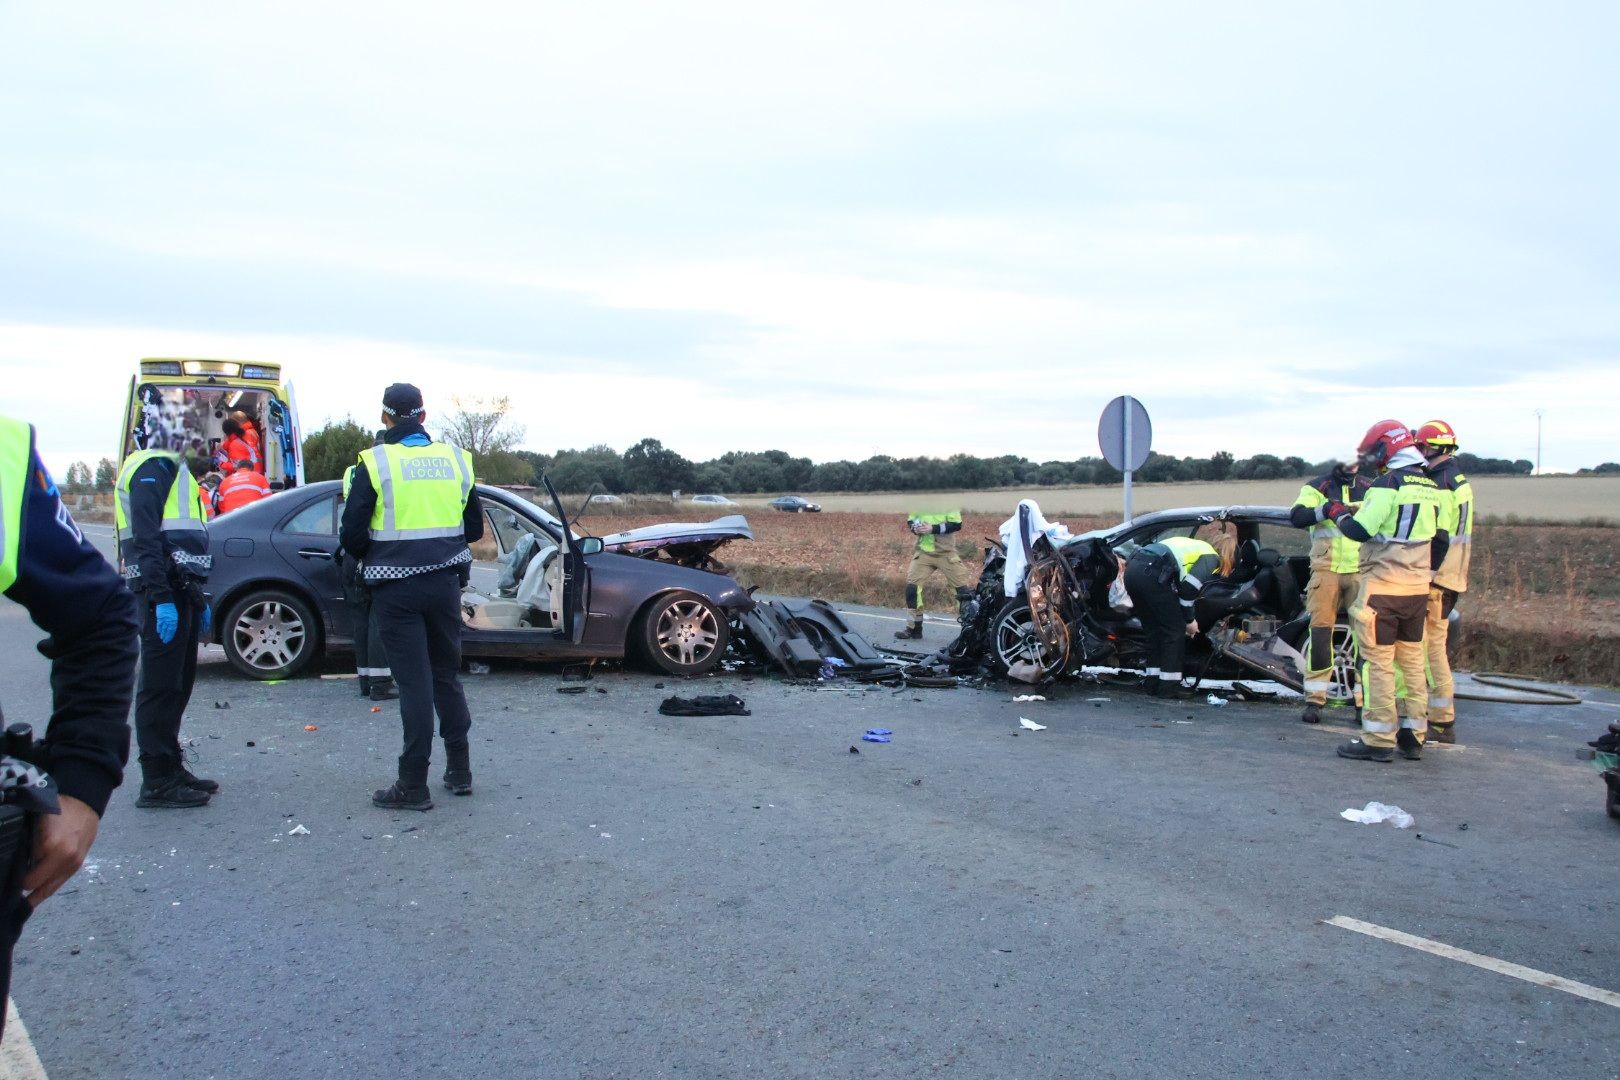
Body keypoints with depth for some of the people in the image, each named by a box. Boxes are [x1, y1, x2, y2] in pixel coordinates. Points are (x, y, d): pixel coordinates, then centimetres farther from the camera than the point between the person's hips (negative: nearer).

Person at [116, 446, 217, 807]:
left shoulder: (174, 468, 22)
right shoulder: (153, 466, -10)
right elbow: (146, 538, -20)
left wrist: (197, 598, 25)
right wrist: (161, 598, -25)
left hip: (178, 591, 10)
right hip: (163, 593, -10)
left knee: (177, 686, 15)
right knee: (160, 686, -6)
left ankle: (171, 768, 24)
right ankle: (158, 783, -2)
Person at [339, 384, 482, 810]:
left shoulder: (376, 463, -8)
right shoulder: (454, 459, 4)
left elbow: (351, 535, -8)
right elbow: (474, 528, 11)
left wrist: (372, 556, 13)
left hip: (396, 588, -4)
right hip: (445, 581, 4)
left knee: (414, 683, -1)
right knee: (447, 675, 17)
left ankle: (413, 786, 4)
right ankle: (459, 771, 23)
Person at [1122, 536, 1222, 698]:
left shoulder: (1194, 546, 34)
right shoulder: (1212, 557, 9)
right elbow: (1189, 587, -5)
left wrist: (1186, 619, 31)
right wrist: (1189, 620, 8)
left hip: (1132, 569, 9)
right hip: (1150, 573, -9)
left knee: (1153, 629, 20)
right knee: (1175, 630, 4)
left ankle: (1152, 683, 23)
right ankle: (1169, 687, 6)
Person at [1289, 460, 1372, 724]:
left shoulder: (1371, 489, 13)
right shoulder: (1318, 487, 6)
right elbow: (1296, 517, -11)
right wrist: (1326, 509, -27)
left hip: (1361, 571, 2)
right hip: (1326, 570, -2)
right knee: (1320, 632, -5)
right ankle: (1314, 700, 0)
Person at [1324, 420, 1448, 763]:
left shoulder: (1388, 484, -14)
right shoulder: (1431, 488, 12)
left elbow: (1361, 530, -18)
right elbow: (1440, 540, 21)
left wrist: (1338, 513, -2)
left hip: (1382, 587, -8)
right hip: (1417, 590, 8)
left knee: (1378, 663, -3)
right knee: (1412, 661, 14)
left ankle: (1379, 741, -2)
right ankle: (1414, 737, 19)